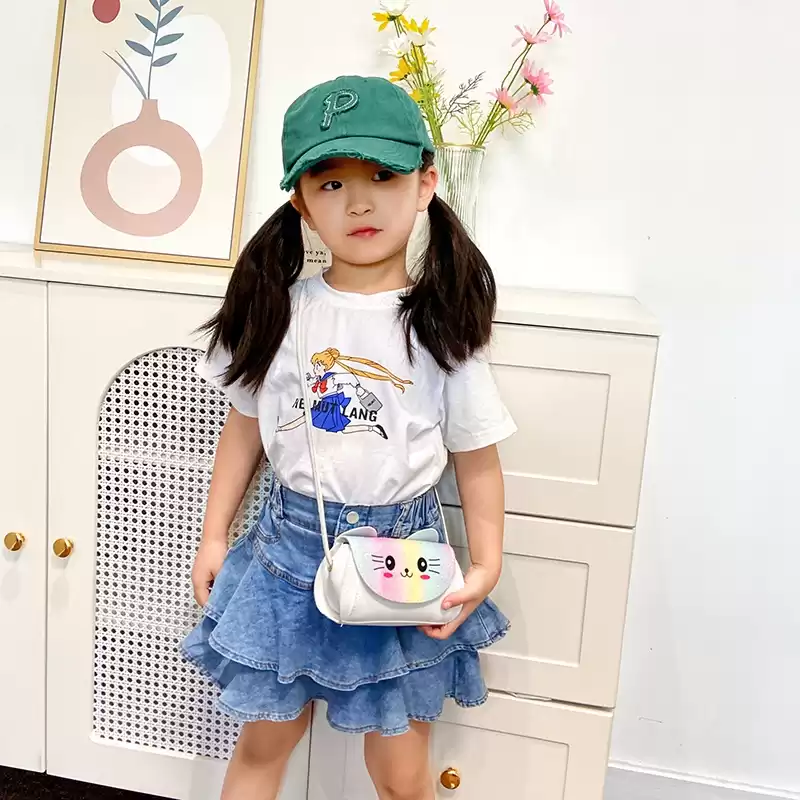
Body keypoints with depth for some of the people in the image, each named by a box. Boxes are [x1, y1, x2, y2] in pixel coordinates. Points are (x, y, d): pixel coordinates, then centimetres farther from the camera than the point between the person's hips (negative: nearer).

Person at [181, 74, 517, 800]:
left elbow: (477, 461, -3)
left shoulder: (442, 326, -9)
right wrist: (214, 537, 8)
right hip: (291, 549, 2)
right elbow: (245, 429, 5)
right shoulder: (276, 309, -4)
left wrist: (486, 567, -10)